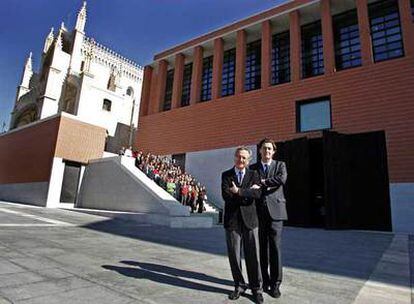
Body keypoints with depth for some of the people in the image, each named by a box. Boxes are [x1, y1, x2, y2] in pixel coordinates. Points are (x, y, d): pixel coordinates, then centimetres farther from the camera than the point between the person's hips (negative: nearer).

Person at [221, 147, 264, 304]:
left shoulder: (253, 175, 7)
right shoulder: (226, 175, 6)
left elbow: (257, 193, -10)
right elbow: (226, 195, -10)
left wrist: (239, 191, -15)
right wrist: (248, 193, -9)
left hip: (249, 219, 0)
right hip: (232, 220, 0)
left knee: (253, 256, 5)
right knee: (234, 255, 8)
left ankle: (256, 288, 21)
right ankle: (239, 286, 26)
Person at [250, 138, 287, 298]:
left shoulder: (280, 165, 8)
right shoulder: (253, 168, 12)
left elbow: (282, 179, -13)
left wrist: (261, 182, -9)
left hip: (275, 211, -2)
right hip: (259, 213, 2)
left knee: (275, 248, -2)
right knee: (261, 248, 8)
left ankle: (275, 284, 11)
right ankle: (264, 281, 22)